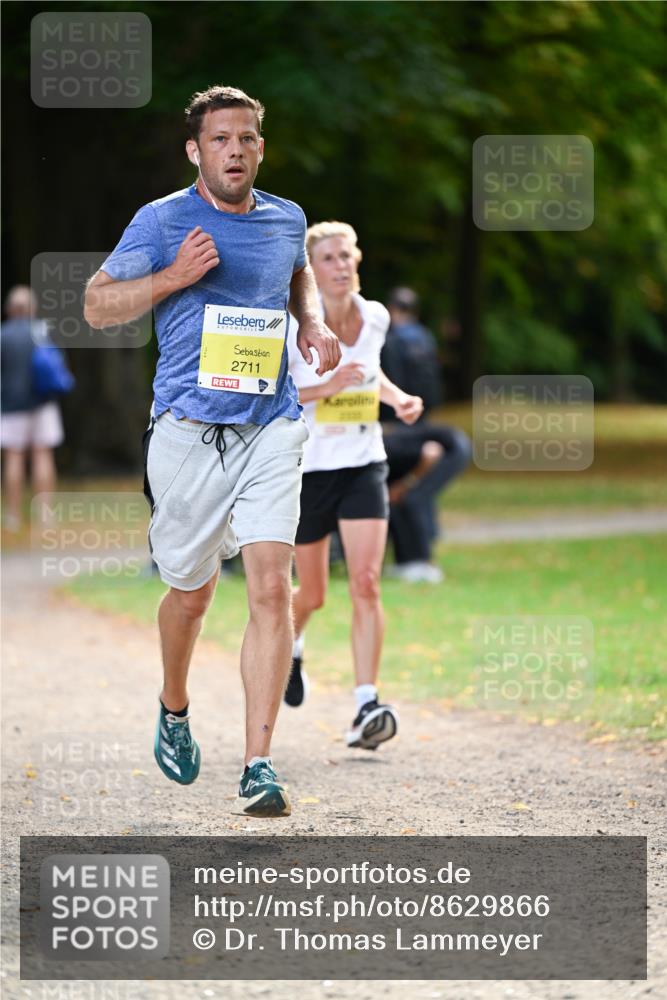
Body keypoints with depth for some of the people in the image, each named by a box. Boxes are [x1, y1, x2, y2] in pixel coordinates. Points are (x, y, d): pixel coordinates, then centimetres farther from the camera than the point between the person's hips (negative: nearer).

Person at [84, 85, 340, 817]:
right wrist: (175, 276, -14)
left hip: (270, 429, 2)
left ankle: (258, 767, -13)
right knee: (192, 592, 9)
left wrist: (312, 322, 13)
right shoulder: (162, 222, -2)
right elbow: (97, 305, 0)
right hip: (188, 428, -2)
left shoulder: (287, 220, 10)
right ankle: (174, 710, 41)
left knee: (272, 588, -13)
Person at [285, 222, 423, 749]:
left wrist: (398, 398, 3)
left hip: (363, 466, 2)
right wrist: (324, 388, -26)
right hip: (307, 469, -2)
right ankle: (290, 645, 49)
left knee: (366, 582, -15)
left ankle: (367, 707, -16)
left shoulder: (375, 317, 1)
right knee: (313, 594, 12)